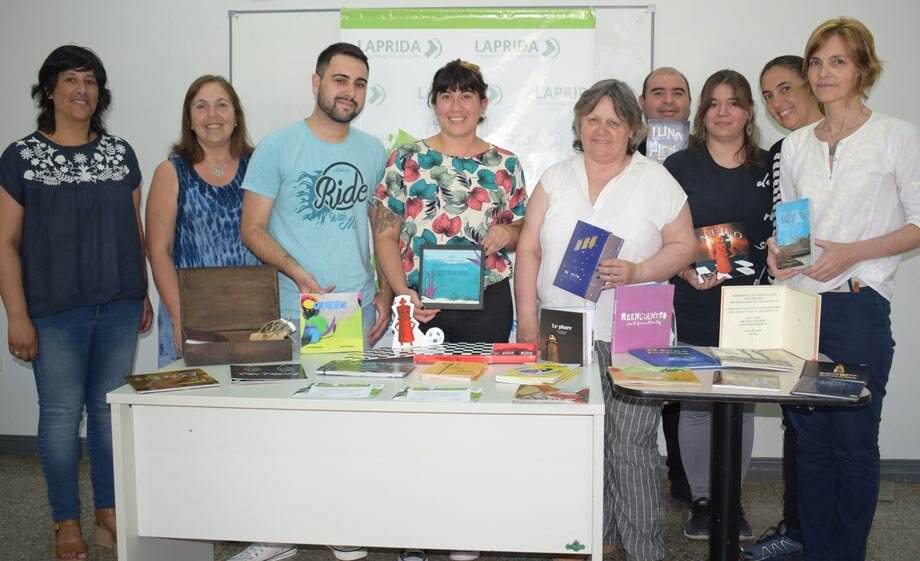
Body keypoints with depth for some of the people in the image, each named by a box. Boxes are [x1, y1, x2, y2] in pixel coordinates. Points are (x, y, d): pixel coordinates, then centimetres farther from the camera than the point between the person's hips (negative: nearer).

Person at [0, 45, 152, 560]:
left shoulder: (120, 153, 8)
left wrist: (143, 294, 12)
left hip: (119, 306, 3)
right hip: (55, 311, -3)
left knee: (111, 408, 10)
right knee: (62, 413, 4)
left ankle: (109, 512, 25)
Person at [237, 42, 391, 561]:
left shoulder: (374, 153, 11)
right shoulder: (279, 147, -1)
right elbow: (253, 230, -3)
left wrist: (385, 293, 6)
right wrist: (300, 275, -16)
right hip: (296, 312, -3)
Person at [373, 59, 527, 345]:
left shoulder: (505, 164, 8)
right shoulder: (407, 159, 3)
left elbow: (523, 233, 14)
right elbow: (385, 235, 0)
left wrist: (507, 233, -9)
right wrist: (402, 291, -13)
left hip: (487, 302, 2)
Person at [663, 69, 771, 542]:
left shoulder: (769, 168, 8)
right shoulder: (679, 166, 2)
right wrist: (685, 271, -15)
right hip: (693, 307, -2)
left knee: (741, 402, 8)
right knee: (695, 403, 4)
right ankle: (700, 499, 19)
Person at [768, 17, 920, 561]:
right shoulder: (796, 145, 14)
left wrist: (851, 252, -16)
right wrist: (778, 250, -1)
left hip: (858, 305, -4)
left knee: (854, 440, 1)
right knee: (810, 436, 10)